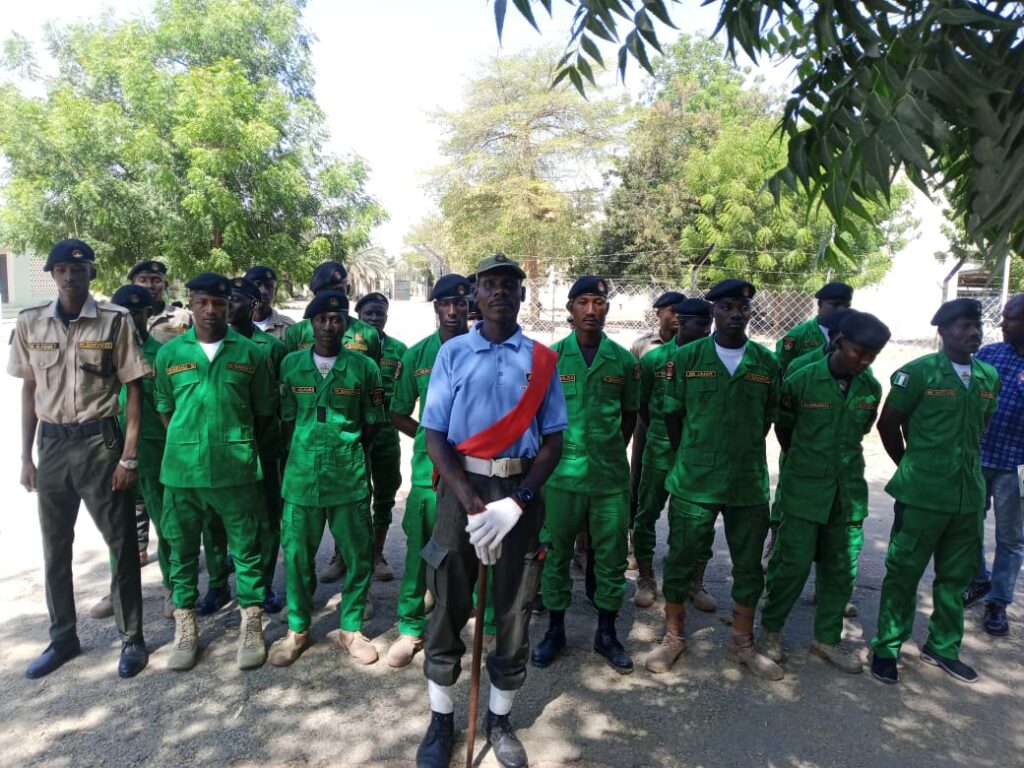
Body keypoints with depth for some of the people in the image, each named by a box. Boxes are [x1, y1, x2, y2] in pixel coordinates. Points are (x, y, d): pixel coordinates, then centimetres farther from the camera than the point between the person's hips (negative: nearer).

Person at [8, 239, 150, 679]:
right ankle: (63, 638, 33)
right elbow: (29, 391, 10)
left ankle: (131, 638, 19)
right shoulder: (29, 323, 3)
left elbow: (133, 391, -6)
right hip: (52, 444, 4)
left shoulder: (115, 320, -8)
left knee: (120, 544, 4)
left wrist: (129, 456, -10)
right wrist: (26, 456, 8)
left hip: (100, 441, -4)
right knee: (55, 547, 15)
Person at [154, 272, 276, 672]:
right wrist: (187, 444, 9)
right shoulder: (169, 353, 4)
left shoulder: (251, 353, 0)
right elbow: (165, 408, 14)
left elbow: (265, 410, 6)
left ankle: (251, 626, 21)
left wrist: (238, 443, 7)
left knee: (246, 549, 7)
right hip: (181, 470, 2)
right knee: (183, 550, 12)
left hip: (237, 470, -2)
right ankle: (185, 628, 28)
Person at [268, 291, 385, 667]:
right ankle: (297, 628, 29)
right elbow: (288, 417, 10)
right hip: (301, 474, 1)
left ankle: (351, 628, 25)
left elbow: (373, 421, 5)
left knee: (358, 555, 6)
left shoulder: (364, 367, -2)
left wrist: (348, 454, 4)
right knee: (297, 554, 10)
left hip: (349, 476, -1)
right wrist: (302, 454, 8)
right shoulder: (291, 364, 3)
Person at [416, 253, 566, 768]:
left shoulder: (542, 359, 3)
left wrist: (518, 501, -14)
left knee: (514, 611, 11)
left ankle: (499, 720, 33)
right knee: (448, 606, 9)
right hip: (461, 487, -1)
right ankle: (441, 721, 31)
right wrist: (472, 504, -14)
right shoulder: (453, 353, 0)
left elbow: (553, 441, 1)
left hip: (521, 492, 1)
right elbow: (435, 438, -3)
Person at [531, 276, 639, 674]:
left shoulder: (623, 360, 2)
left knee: (611, 557, 10)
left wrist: (612, 452, 9)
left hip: (611, 476, 1)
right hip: (562, 474, -1)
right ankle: (555, 631, 28)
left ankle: (606, 633, 28)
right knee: (556, 554, 10)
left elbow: (630, 414, 13)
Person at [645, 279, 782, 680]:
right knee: (680, 560, 8)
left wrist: (743, 455, 10)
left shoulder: (766, 362, 2)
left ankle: (743, 643, 33)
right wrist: (690, 458, 7)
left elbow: (768, 418, 11)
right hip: (693, 481, -2)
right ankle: (674, 637, 28)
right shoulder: (687, 357, -3)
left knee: (749, 567, 13)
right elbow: (673, 414, 4)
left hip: (749, 484, 2)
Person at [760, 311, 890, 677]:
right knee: (794, 564, -1)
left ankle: (827, 638, 28)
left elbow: (861, 431, 15)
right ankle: (771, 629, 21)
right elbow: (783, 428, 2)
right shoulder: (801, 380, -12)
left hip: (849, 491, 4)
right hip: (804, 489, -4)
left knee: (841, 569, 11)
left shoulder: (871, 389, 0)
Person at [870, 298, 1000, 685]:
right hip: (922, 494, -5)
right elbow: (888, 424, -2)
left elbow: (981, 426, 20)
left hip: (969, 493, 6)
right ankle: (886, 648, 17)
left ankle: (943, 646, 33)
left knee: (956, 574, 16)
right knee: (904, 573, 4)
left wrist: (964, 463, 16)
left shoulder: (990, 377, 7)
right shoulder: (918, 372, -9)